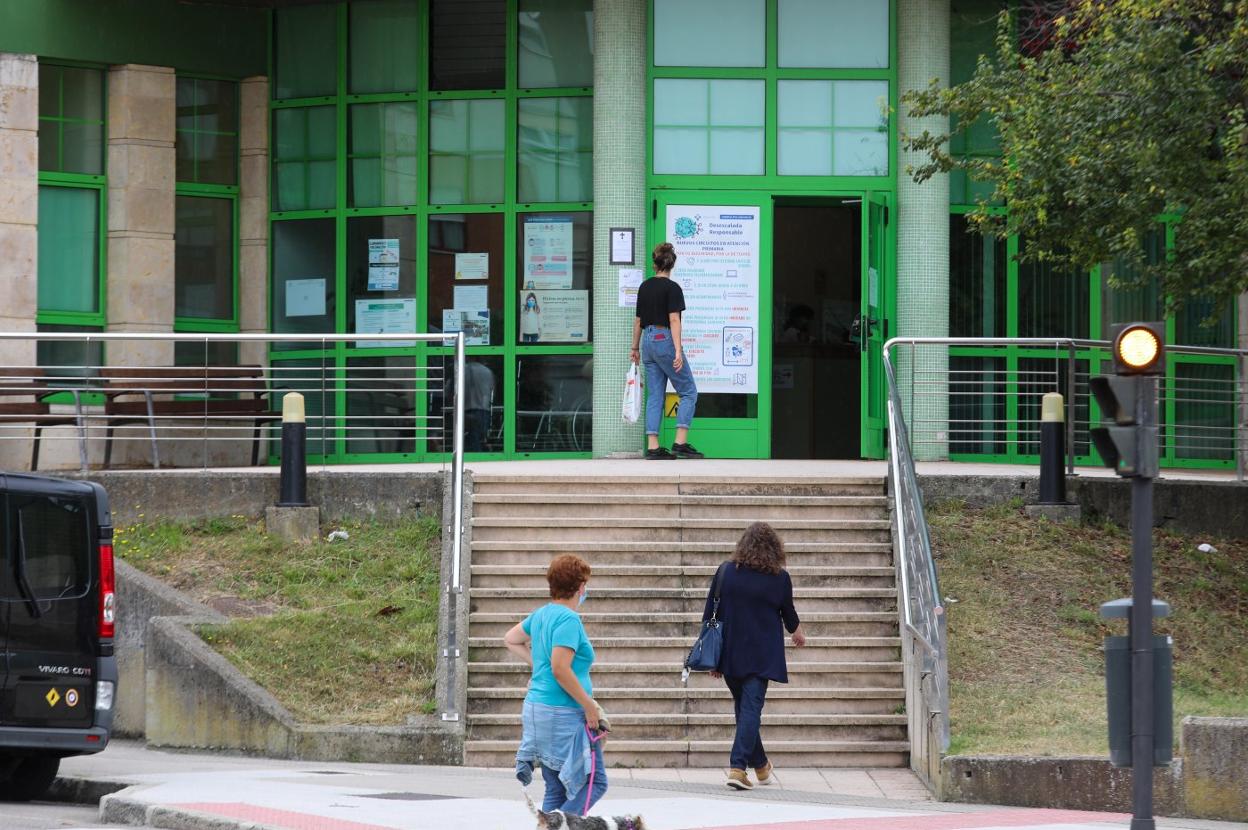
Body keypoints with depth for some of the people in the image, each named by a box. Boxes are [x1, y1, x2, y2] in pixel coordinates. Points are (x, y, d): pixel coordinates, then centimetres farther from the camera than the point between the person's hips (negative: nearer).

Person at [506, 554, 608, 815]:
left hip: (537, 705, 9)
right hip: (563, 714, -9)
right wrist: (590, 706, -17)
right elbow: (560, 670, -23)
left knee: (556, 790, 11)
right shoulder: (568, 619, -16)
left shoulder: (541, 614, 12)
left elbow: (510, 640, 28)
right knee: (594, 783, -4)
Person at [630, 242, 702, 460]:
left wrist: (635, 348, 27)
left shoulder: (645, 287, 10)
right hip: (665, 340, -7)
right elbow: (674, 320, -17)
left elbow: (638, 320, 17)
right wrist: (678, 351, -21)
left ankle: (652, 447, 2)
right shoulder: (672, 288, -10)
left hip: (647, 341, 7)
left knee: (655, 396, 8)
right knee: (689, 392, 2)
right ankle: (680, 442, -8)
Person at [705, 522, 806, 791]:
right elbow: (789, 616, 10)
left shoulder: (726, 572, -2)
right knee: (751, 709, -3)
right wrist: (798, 633, 33)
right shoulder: (779, 577, -5)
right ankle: (737, 766, -15)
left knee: (743, 708, 16)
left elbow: (709, 616, -1)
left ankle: (759, 764, 29)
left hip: (731, 655, 2)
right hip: (762, 656, -2)